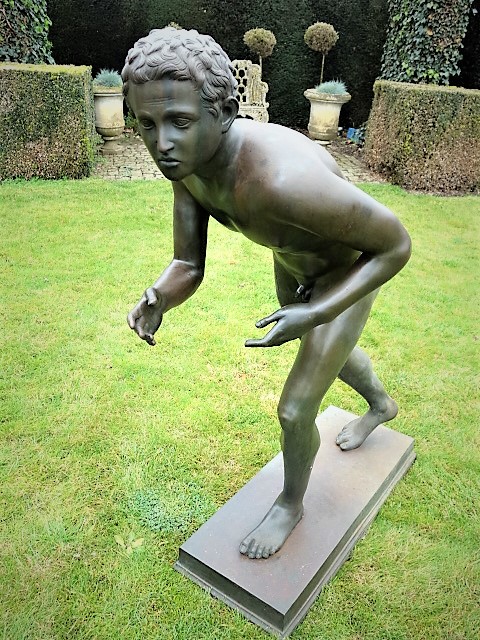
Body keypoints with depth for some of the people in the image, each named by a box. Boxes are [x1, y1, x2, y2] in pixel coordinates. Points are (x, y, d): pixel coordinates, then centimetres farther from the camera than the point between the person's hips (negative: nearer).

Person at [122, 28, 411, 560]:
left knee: (294, 411, -2)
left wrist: (315, 316, -39)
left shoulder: (283, 179, -45)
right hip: (291, 262, 7)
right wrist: (155, 301, -36)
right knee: (327, 353, 30)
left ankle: (290, 503, 32)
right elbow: (188, 266, -14)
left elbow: (397, 245, -31)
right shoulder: (183, 158, -21)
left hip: (349, 273, -7)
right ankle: (381, 405, 64)